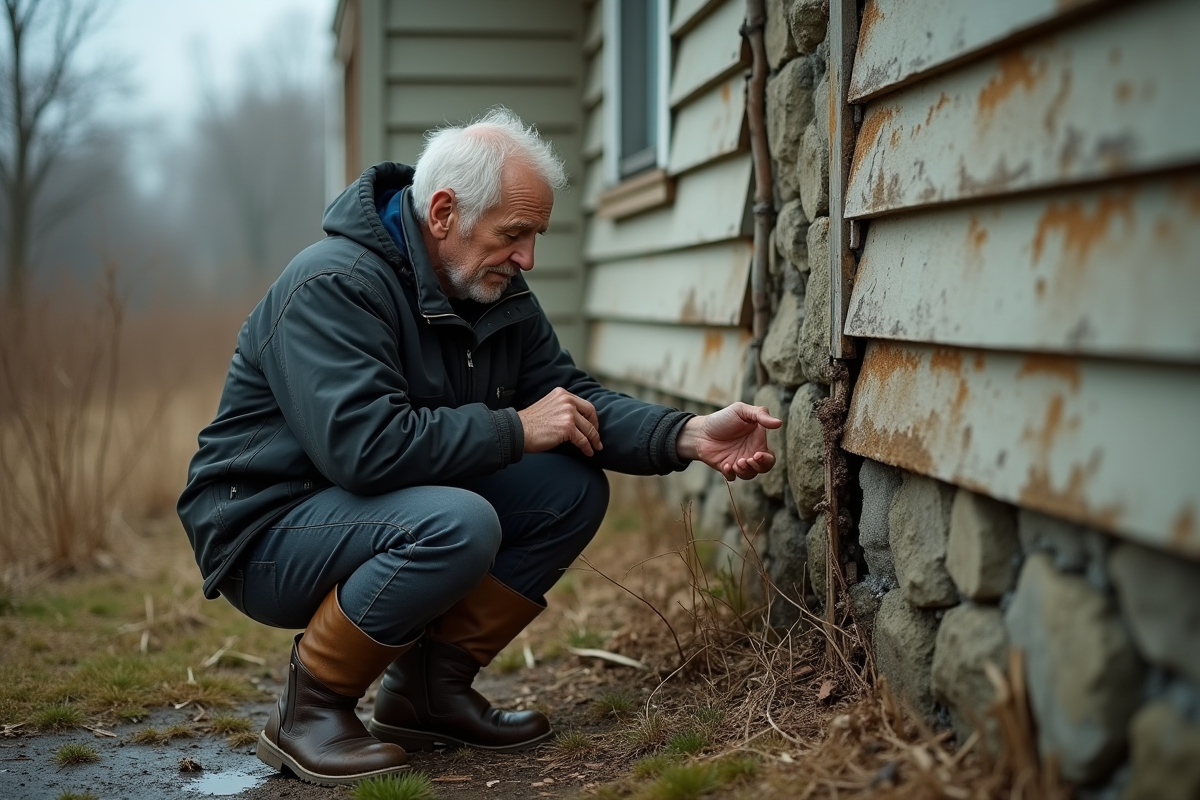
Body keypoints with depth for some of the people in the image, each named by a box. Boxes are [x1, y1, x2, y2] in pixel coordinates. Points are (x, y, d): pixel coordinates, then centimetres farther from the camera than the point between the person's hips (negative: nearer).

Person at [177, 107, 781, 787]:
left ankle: (430, 685, 3)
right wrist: (516, 430, -25)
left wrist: (691, 437, -15)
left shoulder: (499, 292, 4)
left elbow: (578, 399, 2)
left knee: (573, 489, -6)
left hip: (398, 512, 8)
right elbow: (362, 445, -34)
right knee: (458, 524, -34)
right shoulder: (331, 287, -23)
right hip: (268, 531, -8)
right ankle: (310, 710, -14)